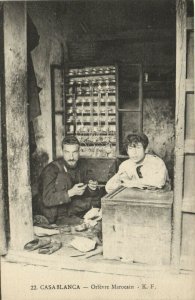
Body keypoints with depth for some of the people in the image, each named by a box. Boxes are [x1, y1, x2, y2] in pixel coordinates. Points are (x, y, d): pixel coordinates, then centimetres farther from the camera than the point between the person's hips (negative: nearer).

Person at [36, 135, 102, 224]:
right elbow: (47, 200, -27)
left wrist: (92, 188, -22)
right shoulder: (52, 169, -20)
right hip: (51, 216, -5)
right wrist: (71, 192, -37)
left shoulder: (82, 166, -3)